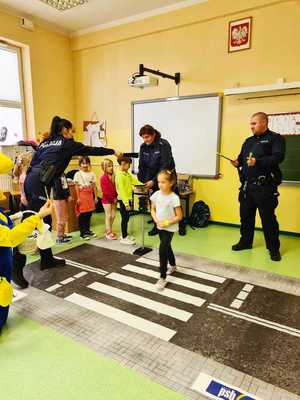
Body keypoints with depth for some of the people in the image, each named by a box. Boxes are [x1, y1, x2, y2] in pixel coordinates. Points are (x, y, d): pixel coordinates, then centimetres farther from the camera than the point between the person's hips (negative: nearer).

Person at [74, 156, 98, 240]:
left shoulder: (92, 174, 6)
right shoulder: (78, 174, -4)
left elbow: (94, 186, 7)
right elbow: (77, 187, -5)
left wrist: (96, 197, 6)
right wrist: (78, 198, -9)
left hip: (90, 195, 4)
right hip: (82, 195, -4)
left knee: (89, 214, 10)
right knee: (82, 215, 0)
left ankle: (88, 230, 24)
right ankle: (82, 233, 9)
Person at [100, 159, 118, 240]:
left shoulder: (113, 176, 6)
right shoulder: (103, 178, -14)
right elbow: (105, 191, -17)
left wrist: (116, 197, -1)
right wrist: (112, 199, -14)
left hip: (113, 199, 6)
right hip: (106, 200, -6)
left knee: (113, 215, 10)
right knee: (108, 216, 0)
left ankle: (109, 230, 25)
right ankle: (108, 233, 10)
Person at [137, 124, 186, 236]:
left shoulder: (164, 144, -21)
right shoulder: (143, 147, -4)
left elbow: (165, 165, -25)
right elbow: (142, 166, -2)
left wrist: (154, 181, -28)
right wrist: (140, 181, -13)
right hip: (153, 178, 4)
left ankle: (181, 225, 23)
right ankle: (157, 226, 18)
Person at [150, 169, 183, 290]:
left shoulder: (174, 198, -21)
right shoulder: (156, 194, -4)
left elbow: (179, 216, -16)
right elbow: (153, 210, 6)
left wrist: (167, 223, -21)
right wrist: (156, 220, -11)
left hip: (170, 228, -6)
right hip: (160, 226, 6)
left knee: (162, 250, -11)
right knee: (166, 247, 23)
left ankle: (163, 278, 1)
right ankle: (173, 266, 48)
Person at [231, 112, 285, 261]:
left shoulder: (275, 138, -2)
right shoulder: (248, 141, 18)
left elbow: (278, 157, -17)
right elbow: (241, 157, 22)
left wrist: (258, 162, -28)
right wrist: (238, 163, -1)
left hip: (265, 186, -6)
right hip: (247, 185, 7)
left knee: (268, 218, 0)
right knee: (246, 215, 13)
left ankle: (274, 248, 14)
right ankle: (245, 242, 29)